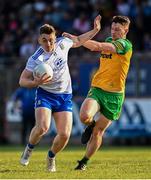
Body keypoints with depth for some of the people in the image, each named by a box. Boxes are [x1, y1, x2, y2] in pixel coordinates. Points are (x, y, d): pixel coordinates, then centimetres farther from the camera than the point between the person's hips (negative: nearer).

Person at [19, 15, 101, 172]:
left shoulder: (62, 43, -7)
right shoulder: (35, 59, -19)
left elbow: (77, 41, 16)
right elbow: (22, 81, -16)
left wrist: (95, 30, 15)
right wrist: (36, 82, -35)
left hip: (65, 96, 3)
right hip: (45, 94, -3)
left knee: (64, 135, -9)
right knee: (42, 127, -27)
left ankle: (51, 157, 22)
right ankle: (29, 149, 5)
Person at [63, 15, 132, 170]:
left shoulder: (125, 45, -12)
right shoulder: (109, 41, 10)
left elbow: (99, 46, -24)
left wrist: (76, 39, -25)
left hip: (114, 95, -4)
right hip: (96, 89, 4)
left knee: (98, 132, 2)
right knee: (85, 116, -25)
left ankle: (84, 162, 21)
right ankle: (90, 126, 11)